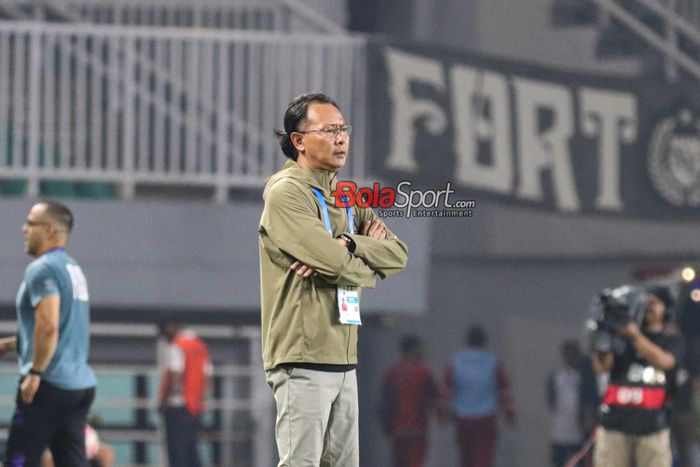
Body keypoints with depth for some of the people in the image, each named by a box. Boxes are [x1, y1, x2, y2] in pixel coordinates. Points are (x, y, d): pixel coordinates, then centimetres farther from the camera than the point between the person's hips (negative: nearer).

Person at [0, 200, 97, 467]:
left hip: (50, 385, -9)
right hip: (82, 383, 9)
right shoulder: (73, 268, 18)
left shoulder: (42, 269, -11)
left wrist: (34, 373, -17)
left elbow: (48, 327, -23)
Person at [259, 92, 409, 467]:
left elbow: (398, 254, 6)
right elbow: (337, 265, -18)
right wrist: (371, 266, 3)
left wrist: (349, 244, -13)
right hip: (303, 358, -9)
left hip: (343, 359, 9)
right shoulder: (287, 193, -9)